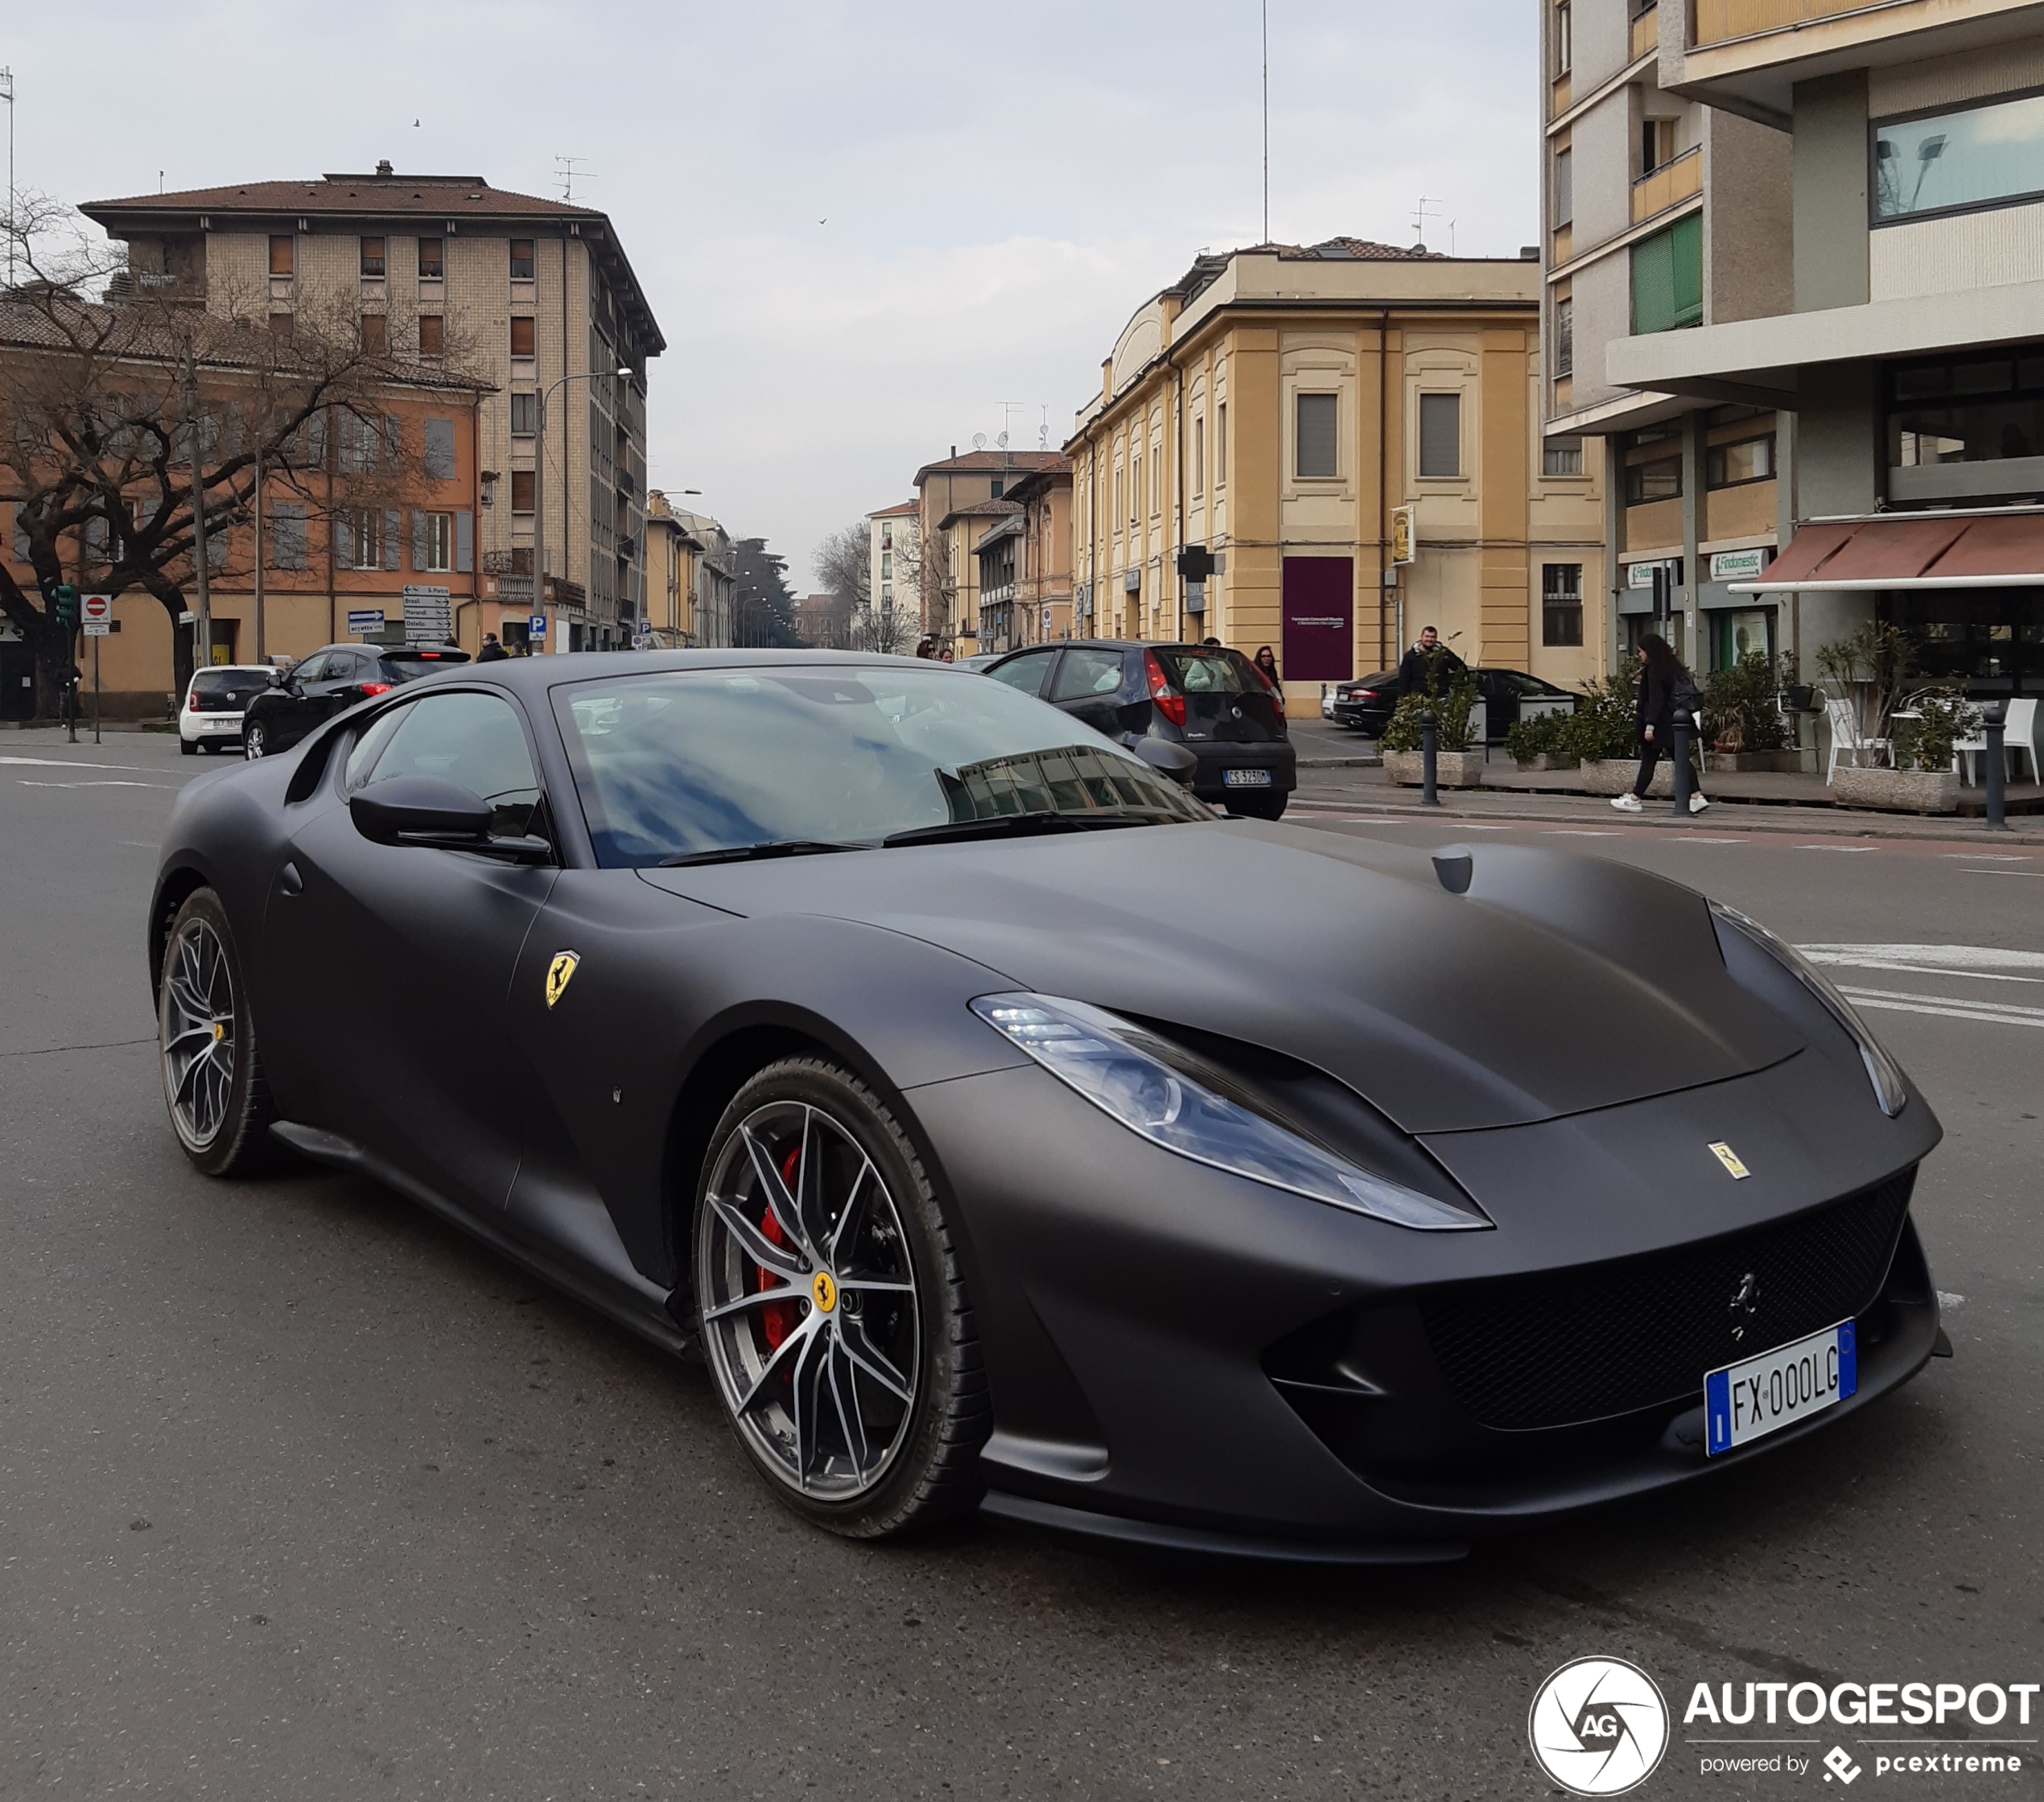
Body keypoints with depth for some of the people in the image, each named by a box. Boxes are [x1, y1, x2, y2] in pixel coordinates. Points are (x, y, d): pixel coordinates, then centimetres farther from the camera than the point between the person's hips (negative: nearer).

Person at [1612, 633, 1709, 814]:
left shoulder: (1654, 671, -14)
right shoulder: (1672, 667, 12)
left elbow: (1655, 699, -20)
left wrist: (1650, 725, -22)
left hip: (1661, 724, -8)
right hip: (1673, 722, 8)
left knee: (1648, 760, -1)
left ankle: (1635, 800, 6)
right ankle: (1697, 796, 0)